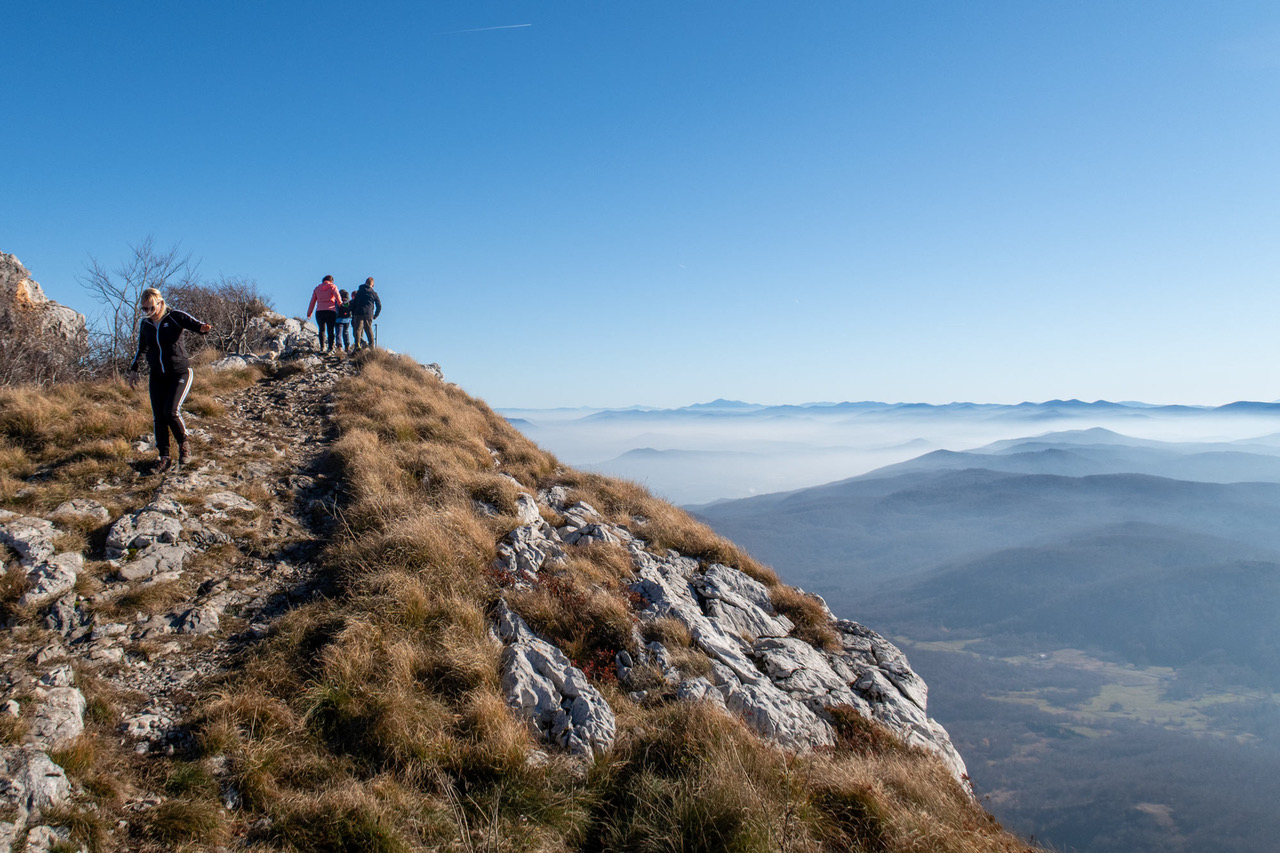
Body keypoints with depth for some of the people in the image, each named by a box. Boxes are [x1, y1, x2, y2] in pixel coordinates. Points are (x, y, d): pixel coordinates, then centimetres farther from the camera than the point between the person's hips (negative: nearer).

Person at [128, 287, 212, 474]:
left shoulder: (175, 317, -8)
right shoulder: (144, 324, 7)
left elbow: (193, 323, -27)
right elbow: (142, 349, 21)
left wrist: (202, 328, -50)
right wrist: (133, 370, 14)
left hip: (180, 374, -5)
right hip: (157, 376, 5)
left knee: (171, 411, -18)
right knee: (158, 417, 0)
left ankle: (184, 444, 8)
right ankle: (164, 458, 9)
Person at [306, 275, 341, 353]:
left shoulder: (317, 288, 14)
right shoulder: (332, 286, 4)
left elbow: (312, 301, 14)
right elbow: (337, 296, -11)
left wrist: (309, 313, 18)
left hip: (319, 311, 2)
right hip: (331, 311, -2)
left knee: (321, 329, 10)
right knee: (331, 330, 0)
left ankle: (322, 347, 1)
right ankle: (330, 347, -8)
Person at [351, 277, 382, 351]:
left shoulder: (359, 292, 12)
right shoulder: (374, 293, 10)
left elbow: (353, 304, 10)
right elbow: (379, 306, 9)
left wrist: (353, 316, 14)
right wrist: (375, 315, 20)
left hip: (358, 313, -1)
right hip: (369, 314, 1)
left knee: (358, 329, -6)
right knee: (369, 329, 12)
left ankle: (357, 345, -22)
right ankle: (371, 345, 9)